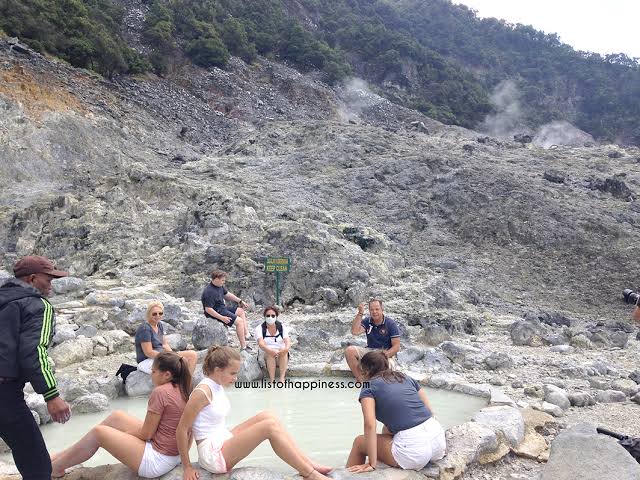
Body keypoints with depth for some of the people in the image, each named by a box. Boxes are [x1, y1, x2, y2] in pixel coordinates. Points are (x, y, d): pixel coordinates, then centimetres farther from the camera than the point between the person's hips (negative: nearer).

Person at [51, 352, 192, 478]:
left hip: (157, 461, -9)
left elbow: (146, 434, -18)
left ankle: (56, 467, 26)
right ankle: (64, 456, 28)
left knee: (98, 432, 2)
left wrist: (124, 431, 4)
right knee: (116, 417, 13)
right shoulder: (182, 389, -1)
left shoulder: (160, 392, -22)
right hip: (173, 453, 9)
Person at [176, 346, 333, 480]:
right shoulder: (202, 392, -20)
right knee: (270, 426, -20)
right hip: (213, 454, -9)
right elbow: (182, 429, -18)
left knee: (267, 416, -4)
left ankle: (308, 464, -3)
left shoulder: (217, 386, 7)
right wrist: (187, 467, -13)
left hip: (223, 441, 9)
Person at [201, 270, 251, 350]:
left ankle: (247, 335, 8)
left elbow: (227, 294, 20)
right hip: (217, 312, -10)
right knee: (239, 321, -15)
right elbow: (208, 309, -28)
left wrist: (240, 301, 16)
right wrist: (222, 318, -27)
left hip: (223, 307, 10)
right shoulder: (209, 292, -26)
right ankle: (243, 347, -12)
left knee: (241, 311, 12)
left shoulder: (220, 286, 3)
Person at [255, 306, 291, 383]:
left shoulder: (282, 327, 0)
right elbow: (261, 344, -22)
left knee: (284, 351, -31)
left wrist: (286, 348, -40)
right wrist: (270, 350, -44)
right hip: (266, 357, -1)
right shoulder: (260, 328, -5)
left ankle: (282, 378, -37)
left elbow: (288, 341, -15)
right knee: (270, 353, -33)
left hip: (282, 357, 1)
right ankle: (272, 379, -36)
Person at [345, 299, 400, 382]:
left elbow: (396, 346, -9)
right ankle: (361, 381, -18)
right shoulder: (367, 321, 3)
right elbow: (355, 331, -14)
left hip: (386, 353, -4)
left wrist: (385, 355, -27)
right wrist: (360, 313, -16)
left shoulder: (390, 324, -6)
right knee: (349, 351, -21)